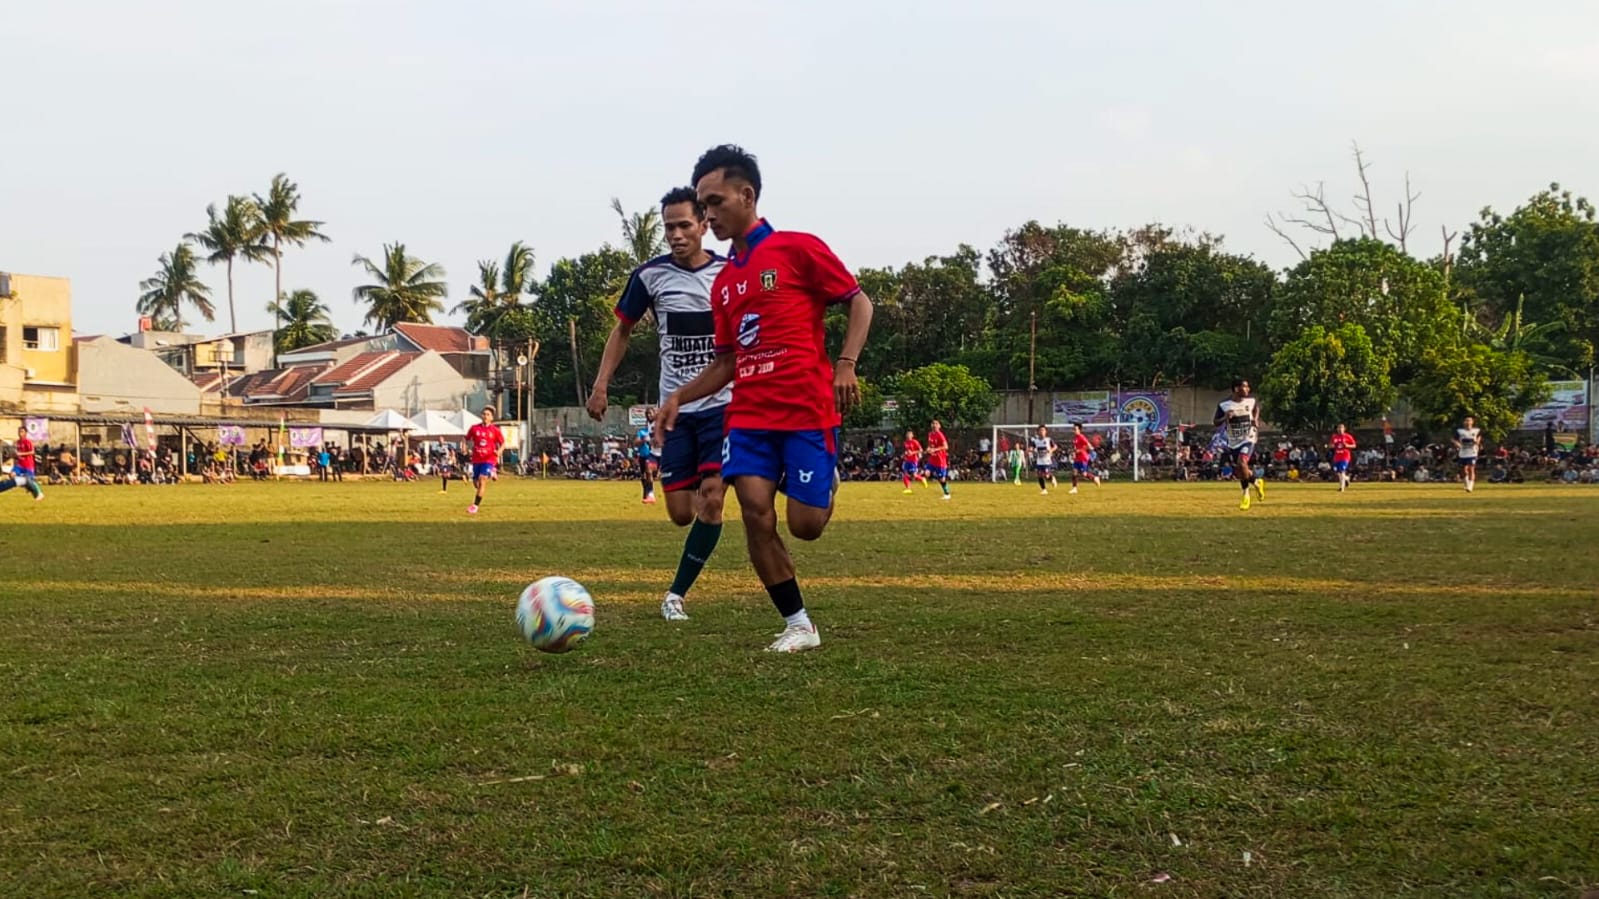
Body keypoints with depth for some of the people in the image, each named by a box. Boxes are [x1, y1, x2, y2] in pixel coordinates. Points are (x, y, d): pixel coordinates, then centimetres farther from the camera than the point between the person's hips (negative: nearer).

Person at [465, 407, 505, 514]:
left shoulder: (495, 430, -3)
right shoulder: (474, 428, 2)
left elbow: (503, 443, 4)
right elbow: (467, 439, 14)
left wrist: (499, 451, -15)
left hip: (489, 460, -4)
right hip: (476, 460, 4)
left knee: (482, 480, -19)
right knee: (476, 483, 10)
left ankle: (475, 506, -14)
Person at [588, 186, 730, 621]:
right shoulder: (650, 275, -2)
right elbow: (622, 329, 10)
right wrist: (601, 385, 1)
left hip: (722, 406, -1)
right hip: (675, 410, 1)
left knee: (711, 500, -16)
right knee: (681, 513, 1)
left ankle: (676, 594, -4)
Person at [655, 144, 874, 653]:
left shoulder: (798, 249, -3)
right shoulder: (723, 282, 15)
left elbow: (859, 303, -2)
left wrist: (846, 365, -17)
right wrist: (680, 397, 5)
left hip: (808, 411, -5)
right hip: (749, 416, 5)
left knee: (805, 525, -5)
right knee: (756, 514, -10)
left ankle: (827, 480, 31)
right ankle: (798, 625, 2)